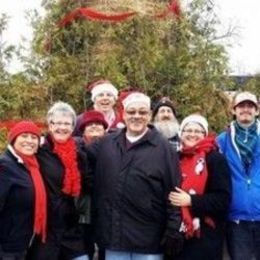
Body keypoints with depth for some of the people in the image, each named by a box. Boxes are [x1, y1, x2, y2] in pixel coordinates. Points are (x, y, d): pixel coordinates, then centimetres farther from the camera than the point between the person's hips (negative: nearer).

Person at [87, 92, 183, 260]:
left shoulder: (163, 147, -4)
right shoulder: (107, 143, 7)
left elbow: (173, 192, -6)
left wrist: (173, 229, -8)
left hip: (148, 239, -3)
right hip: (114, 235, 4)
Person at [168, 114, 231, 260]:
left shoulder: (215, 159, -5)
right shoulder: (177, 159, 14)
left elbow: (223, 199, -12)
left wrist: (191, 201, -21)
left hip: (205, 235, -6)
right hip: (179, 233, 6)